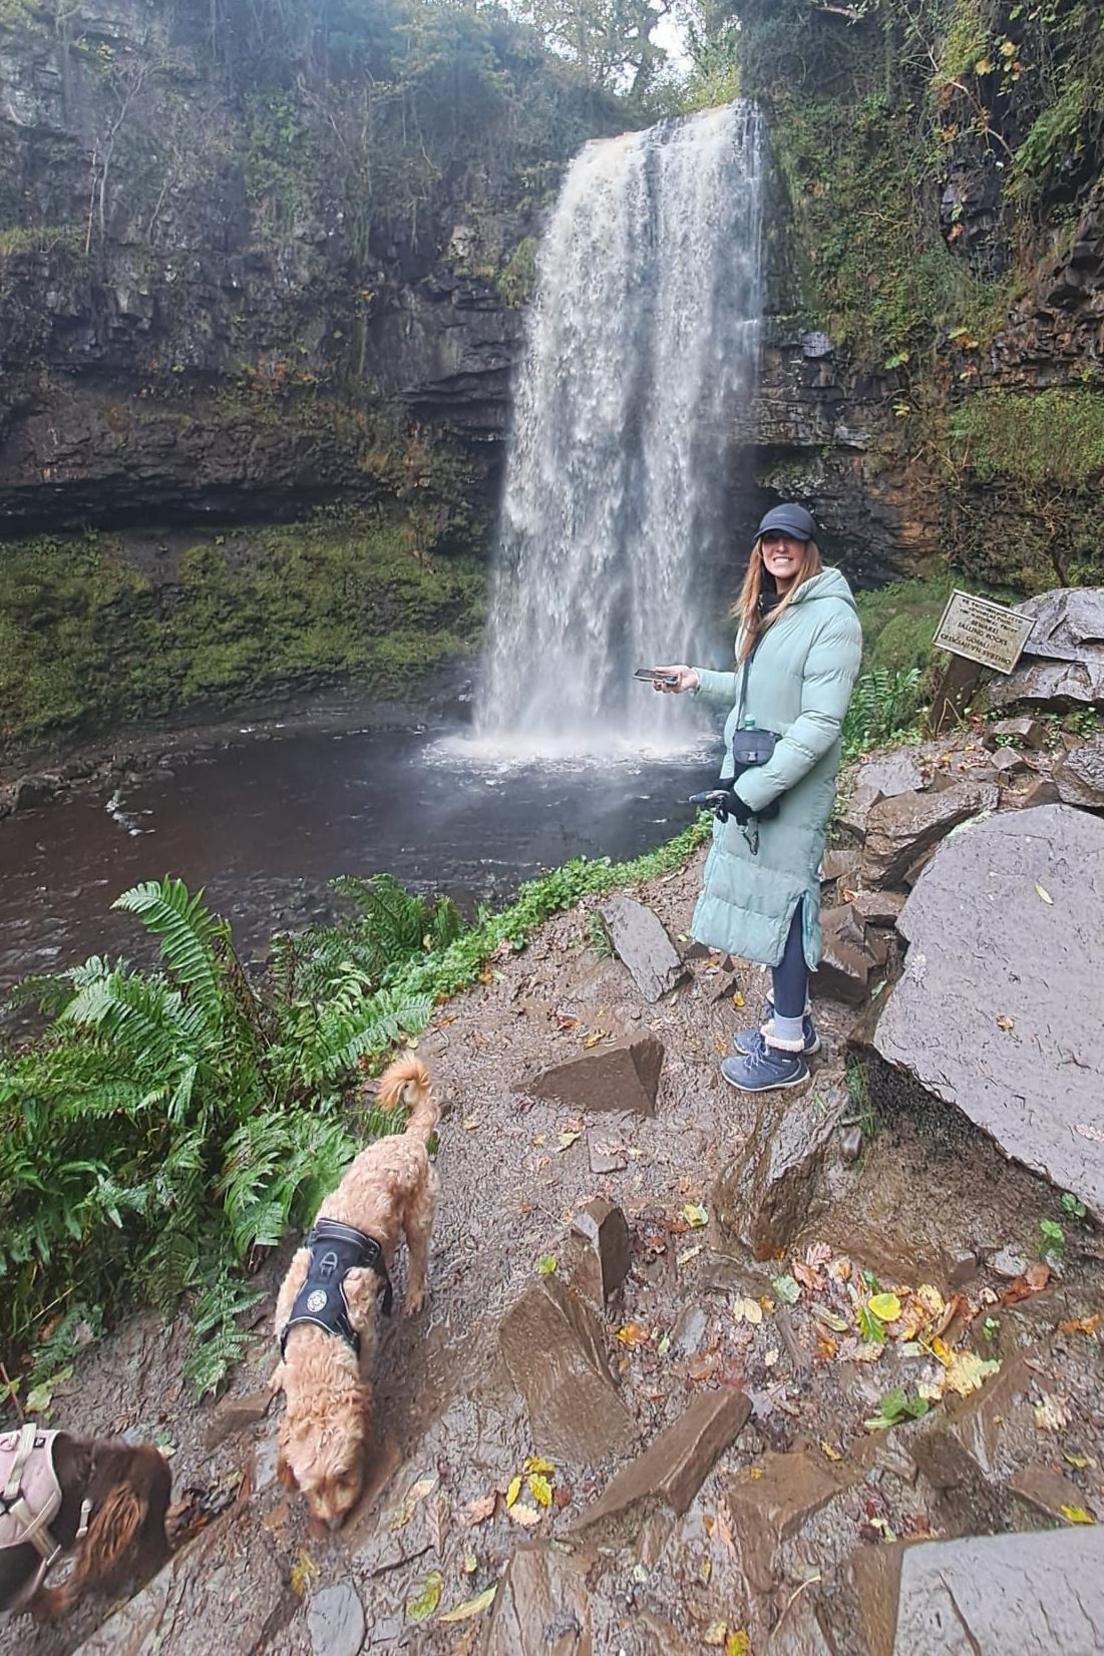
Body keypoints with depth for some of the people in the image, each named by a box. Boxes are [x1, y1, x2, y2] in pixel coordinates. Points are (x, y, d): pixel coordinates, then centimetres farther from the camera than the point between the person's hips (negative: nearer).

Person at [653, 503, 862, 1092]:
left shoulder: (832, 618, -16)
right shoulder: (765, 610, 12)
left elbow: (820, 724, -21)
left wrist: (754, 789, -23)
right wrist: (696, 680, 19)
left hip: (791, 791, -8)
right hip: (747, 778, 8)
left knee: (780, 905, -1)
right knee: (759, 896, 14)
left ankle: (787, 1049, 14)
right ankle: (791, 1016, 30)